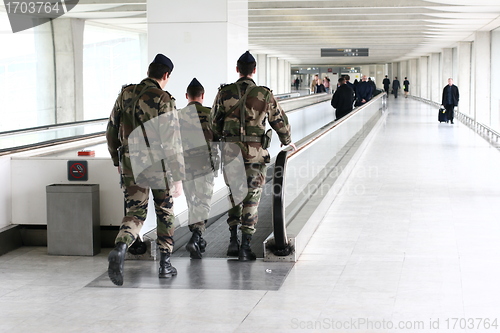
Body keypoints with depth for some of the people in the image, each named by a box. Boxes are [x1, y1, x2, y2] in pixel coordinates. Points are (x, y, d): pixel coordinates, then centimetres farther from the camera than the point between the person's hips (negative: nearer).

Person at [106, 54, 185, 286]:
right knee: (165, 213, 15)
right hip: (158, 165, -3)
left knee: (135, 213, 8)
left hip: (131, 165, 3)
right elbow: (172, 141, -15)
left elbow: (111, 131, 10)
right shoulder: (163, 100, -12)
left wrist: (117, 160, 23)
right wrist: (178, 177, -12)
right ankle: (165, 263, 20)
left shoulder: (125, 94, 4)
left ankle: (120, 248, -21)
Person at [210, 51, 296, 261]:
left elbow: (214, 123, 9)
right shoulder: (264, 95, -3)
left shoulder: (224, 93, 1)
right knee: (251, 198, 3)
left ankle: (233, 241, 14)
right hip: (255, 153, -2)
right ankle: (245, 247, 3)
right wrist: (287, 142, 23)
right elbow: (280, 121, 5)